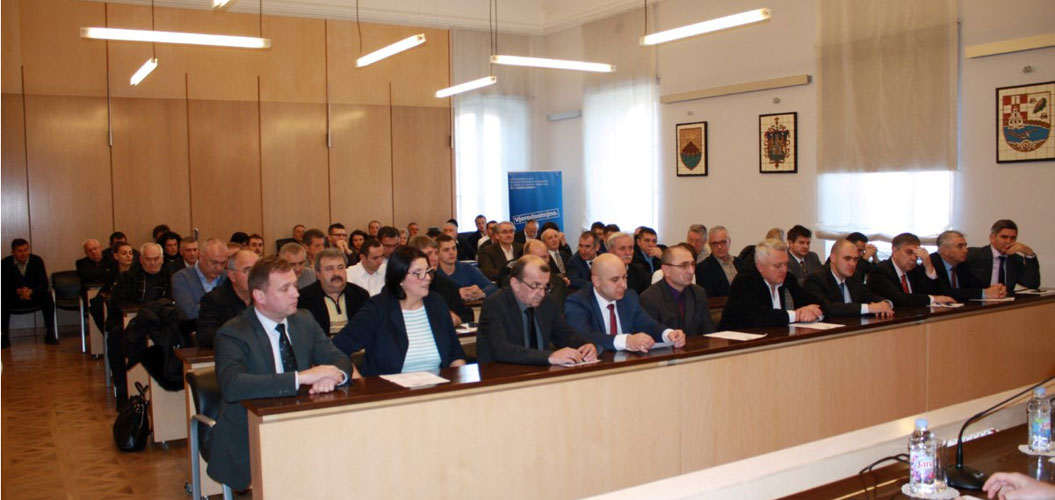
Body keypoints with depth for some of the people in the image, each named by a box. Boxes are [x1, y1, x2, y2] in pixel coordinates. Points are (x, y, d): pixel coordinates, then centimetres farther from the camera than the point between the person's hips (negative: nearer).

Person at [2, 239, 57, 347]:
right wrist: (18, 291, -35)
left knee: (48, 299, -29)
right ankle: (4, 337, -17)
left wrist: (31, 291, -34)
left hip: (34, 296, 0)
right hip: (14, 299, 0)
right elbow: (4, 286, -14)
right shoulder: (5, 263, -6)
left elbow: (44, 284, -13)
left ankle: (50, 334, -18)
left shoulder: (37, 260, -6)